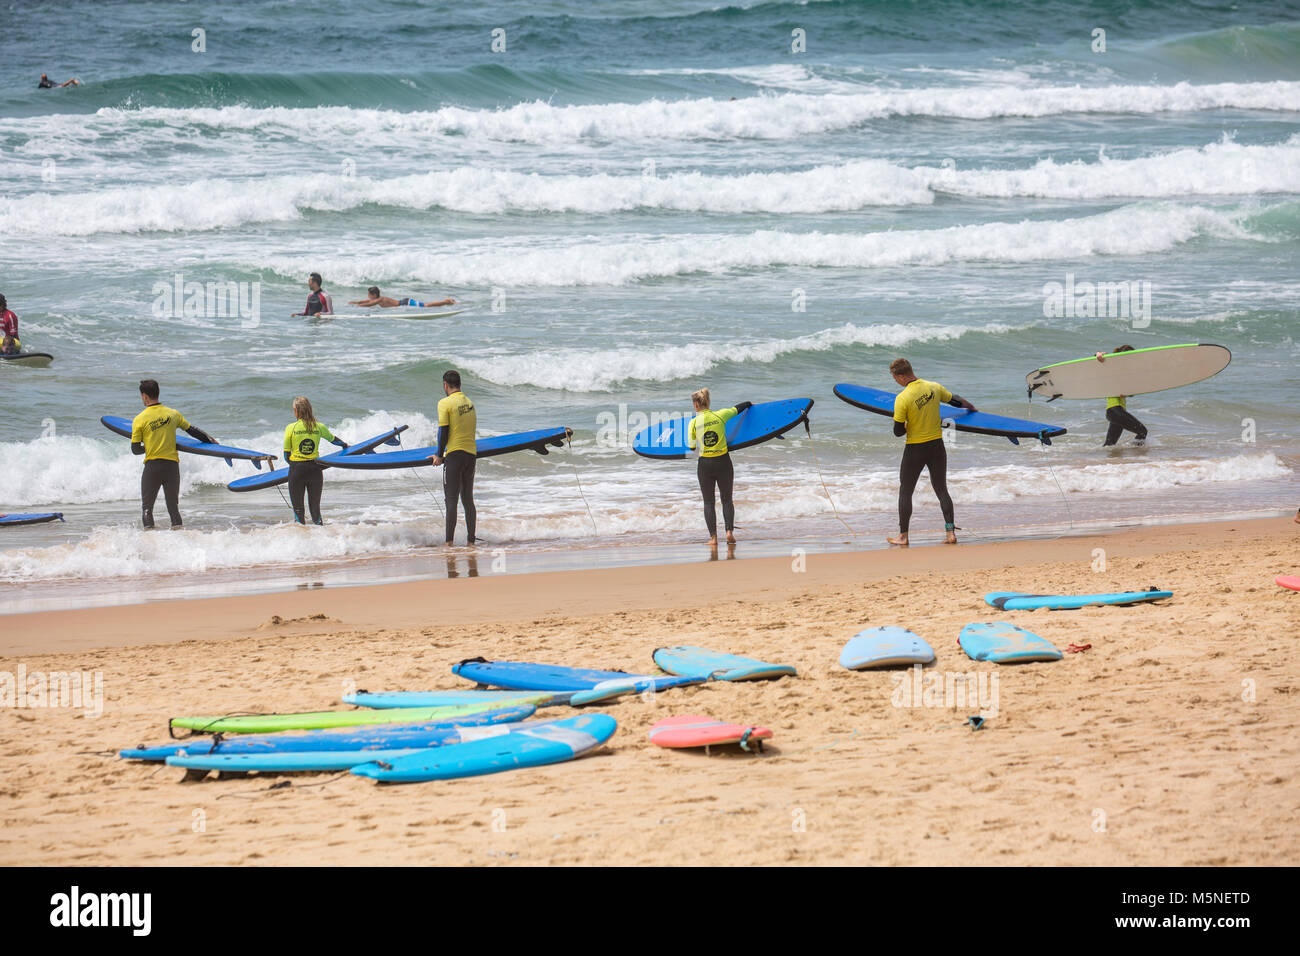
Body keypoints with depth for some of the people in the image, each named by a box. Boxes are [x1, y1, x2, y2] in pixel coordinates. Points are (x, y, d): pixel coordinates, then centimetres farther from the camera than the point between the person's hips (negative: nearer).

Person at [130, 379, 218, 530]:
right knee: (173, 506, 12)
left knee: (147, 506, 8)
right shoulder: (173, 414, 3)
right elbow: (192, 430, 14)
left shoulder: (139, 420, -6)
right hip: (172, 465, 3)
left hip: (152, 466, -3)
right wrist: (210, 440, 30)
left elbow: (135, 450, -4)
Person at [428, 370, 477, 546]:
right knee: (468, 499, 12)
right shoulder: (469, 402, 11)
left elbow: (443, 431, -12)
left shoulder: (445, 403, -9)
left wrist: (440, 455, -3)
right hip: (471, 453, 6)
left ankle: (449, 540, -9)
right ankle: (471, 540, 12)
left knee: (451, 499, -5)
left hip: (455, 453, -6)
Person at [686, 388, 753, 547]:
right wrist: (749, 403, 36)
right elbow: (737, 409, 15)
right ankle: (729, 530, 1)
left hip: (705, 465, -1)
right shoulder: (720, 416, -4)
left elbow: (691, 447, -1)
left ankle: (713, 537, 2)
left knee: (708, 502, 9)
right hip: (723, 462, 1)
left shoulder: (693, 423, -7)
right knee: (727, 499, 16)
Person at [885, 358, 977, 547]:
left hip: (914, 450, -4)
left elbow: (898, 432, -15)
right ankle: (950, 532, 9)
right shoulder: (934, 388, -3)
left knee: (905, 492, 10)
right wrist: (972, 408, 35)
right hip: (937, 446, 4)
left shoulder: (902, 398, -19)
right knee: (941, 490, 13)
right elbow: (956, 401, 15)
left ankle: (903, 536, 13)